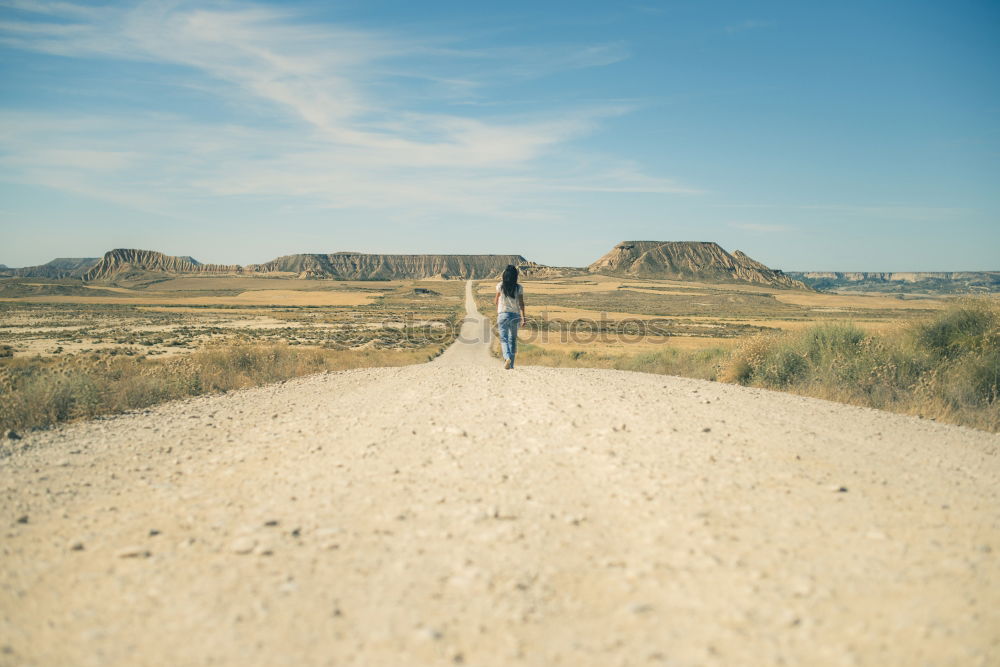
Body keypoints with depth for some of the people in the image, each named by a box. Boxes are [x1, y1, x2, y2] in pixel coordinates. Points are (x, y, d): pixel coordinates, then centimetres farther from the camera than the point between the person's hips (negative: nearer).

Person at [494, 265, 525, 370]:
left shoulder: (500, 286, -3)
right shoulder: (519, 287, -1)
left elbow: (496, 301, 6)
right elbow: (521, 303, -5)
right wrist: (523, 317, -6)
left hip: (503, 314, -2)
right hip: (515, 315, 2)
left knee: (503, 339, 0)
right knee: (512, 340, 11)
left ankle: (507, 358, -26)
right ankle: (511, 364, 13)